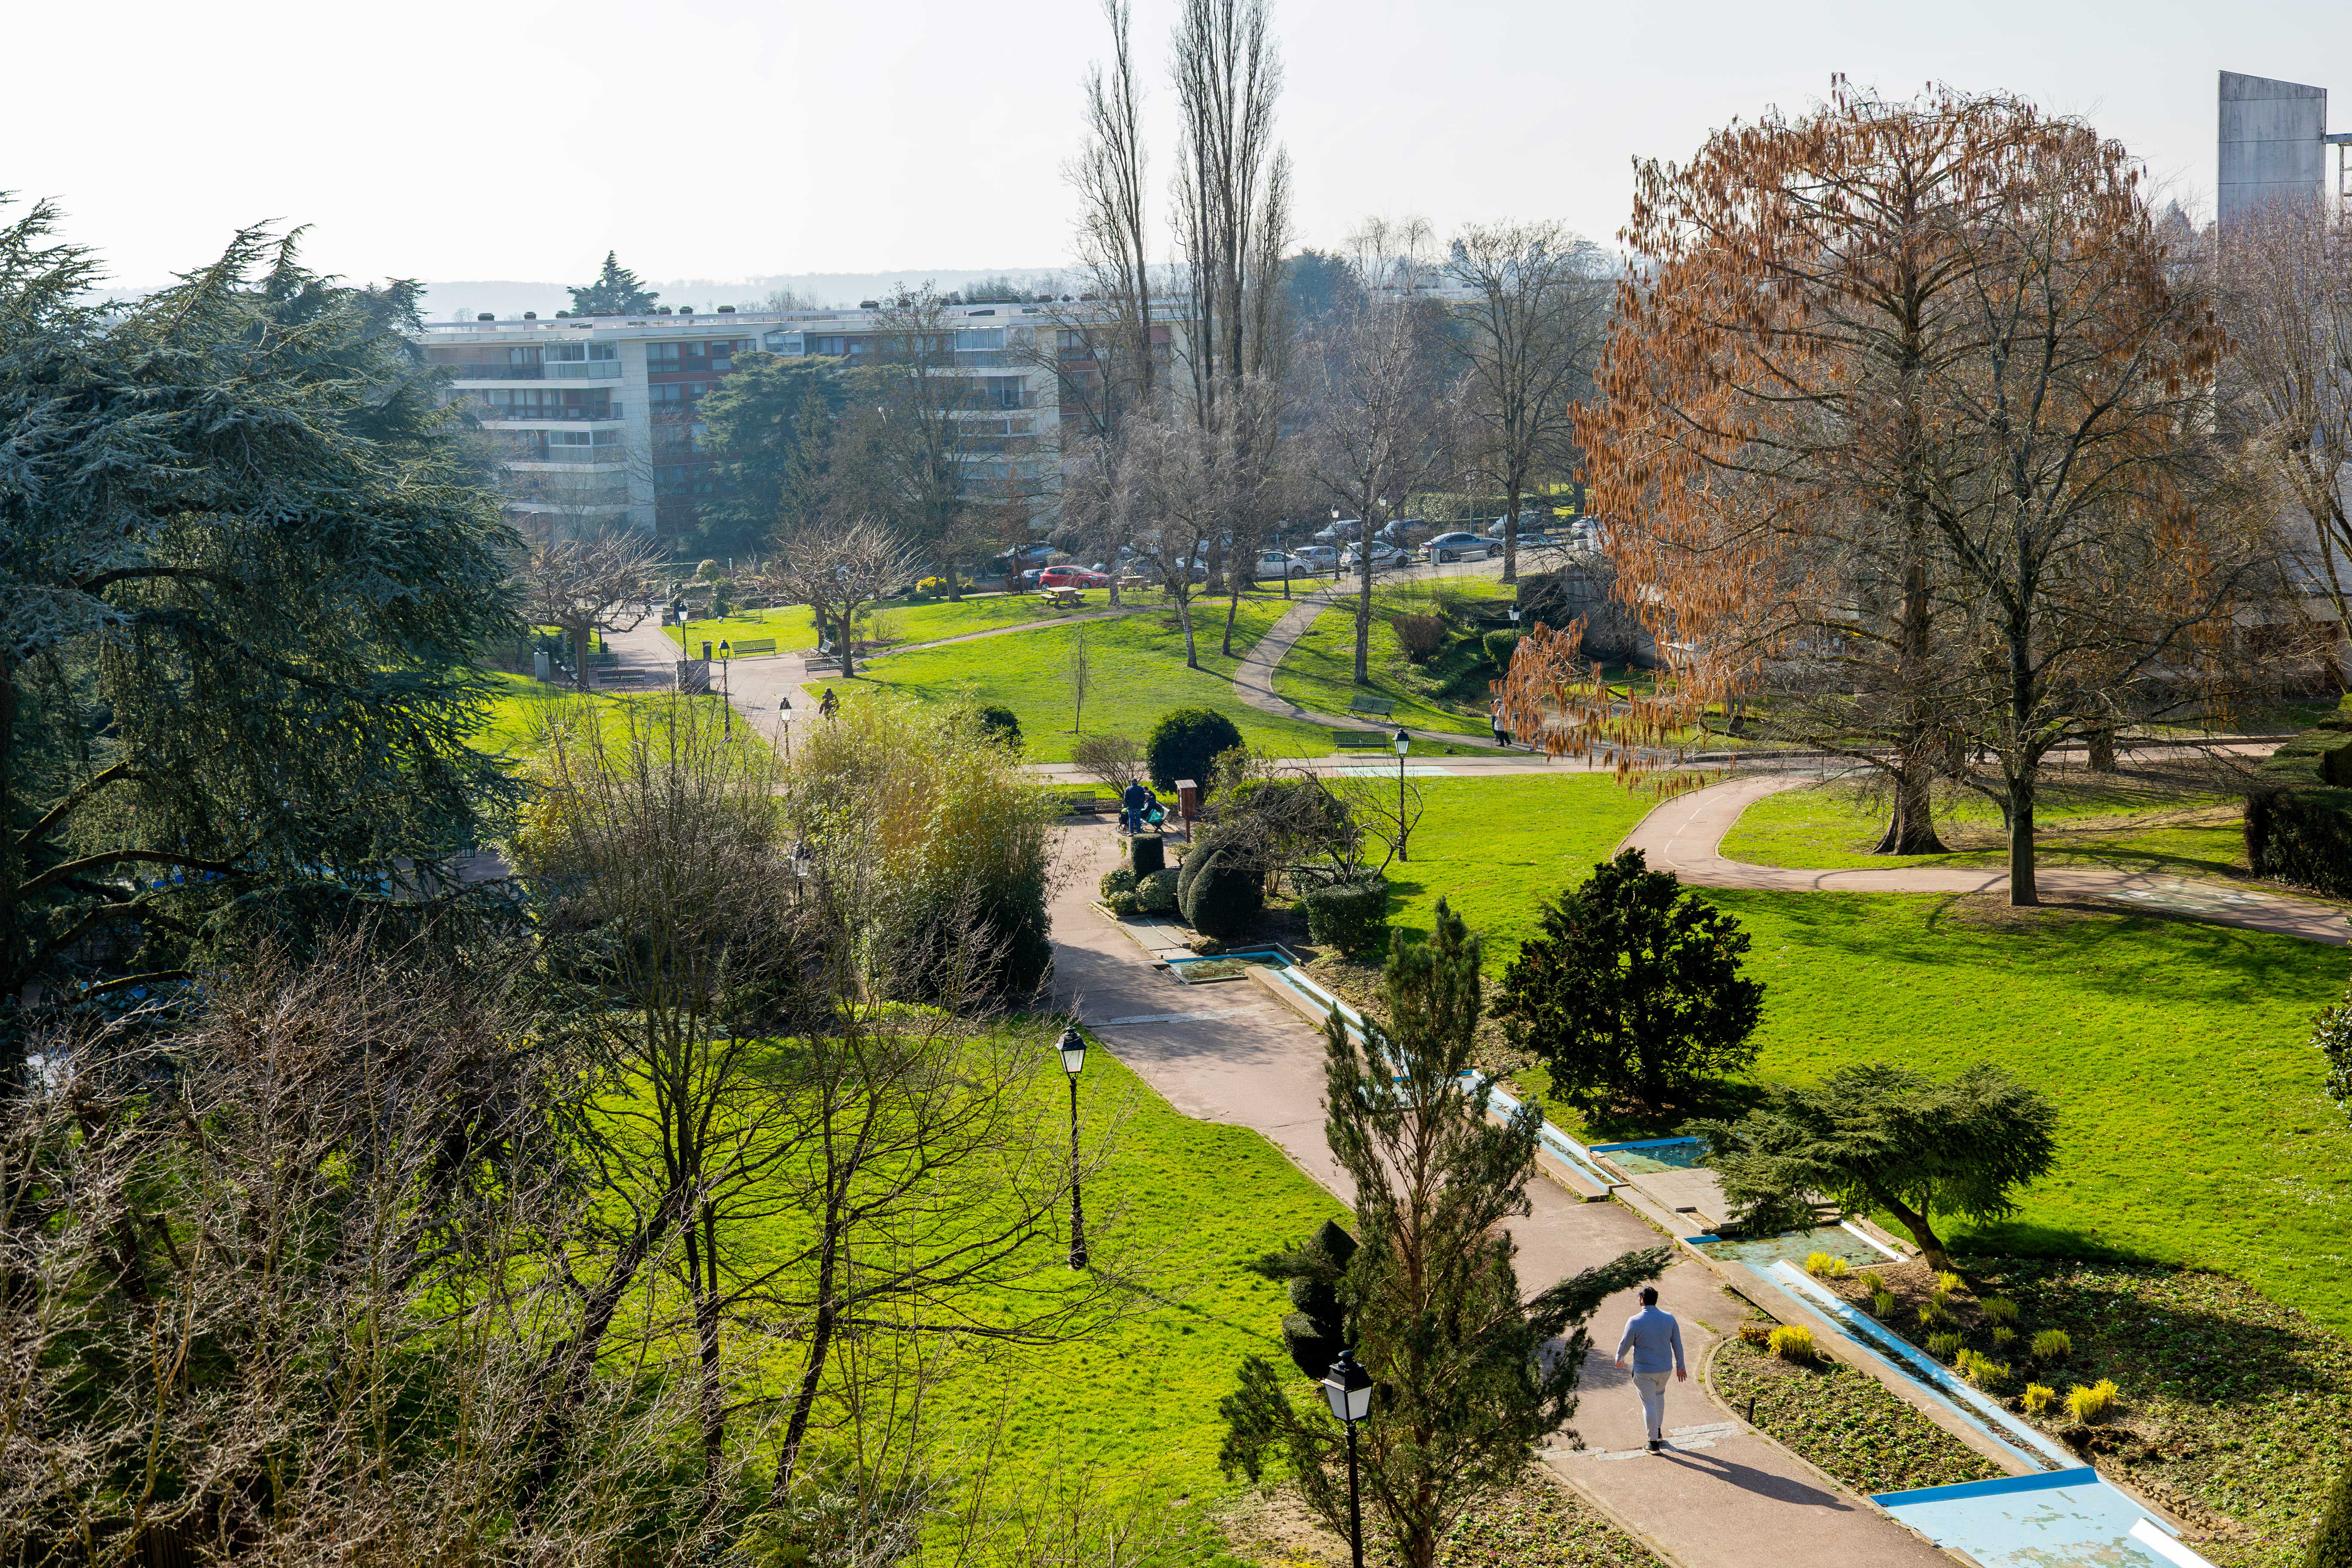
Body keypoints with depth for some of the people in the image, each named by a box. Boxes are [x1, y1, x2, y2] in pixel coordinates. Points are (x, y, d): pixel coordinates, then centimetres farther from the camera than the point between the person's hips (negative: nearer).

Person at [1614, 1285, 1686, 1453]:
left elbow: (1625, 1344, -9)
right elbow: (1677, 1344, 0)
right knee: (1659, 1393, 30)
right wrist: (1680, 1366, 11)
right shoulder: (1669, 1318, -8)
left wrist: (1619, 1358, 13)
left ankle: (1654, 1442, 12)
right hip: (1665, 1368, 4)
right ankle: (1658, 1431, 36)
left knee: (1649, 1405, 6)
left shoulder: (1635, 1322, -19)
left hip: (1643, 1371, -4)